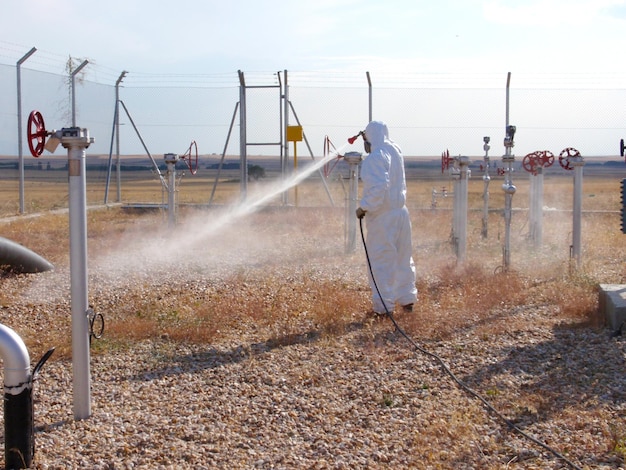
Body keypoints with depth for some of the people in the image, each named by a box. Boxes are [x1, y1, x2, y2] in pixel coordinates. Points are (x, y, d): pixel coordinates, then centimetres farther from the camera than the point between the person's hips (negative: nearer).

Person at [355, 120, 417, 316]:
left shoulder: (375, 158, -17)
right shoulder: (395, 151, 7)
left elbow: (378, 187, -28)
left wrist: (364, 207, -16)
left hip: (382, 216, -8)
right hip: (401, 211, 8)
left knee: (381, 262, 1)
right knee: (403, 258, 17)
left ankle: (383, 306, 6)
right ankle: (407, 299, 26)